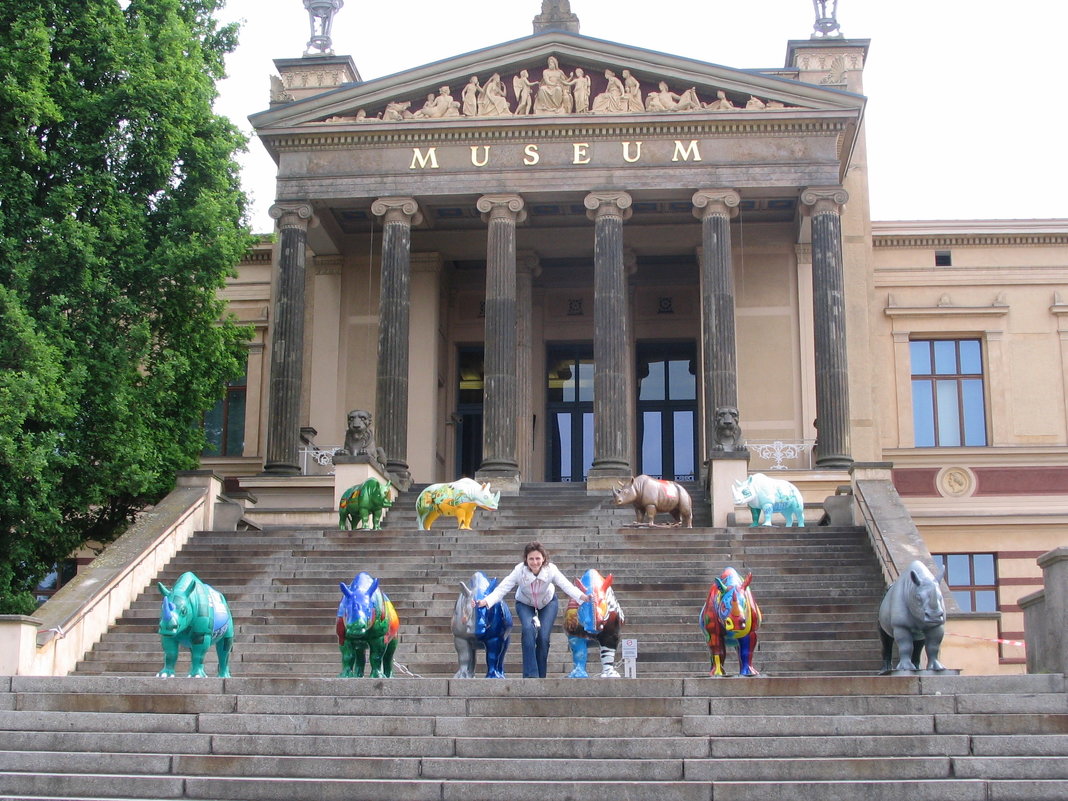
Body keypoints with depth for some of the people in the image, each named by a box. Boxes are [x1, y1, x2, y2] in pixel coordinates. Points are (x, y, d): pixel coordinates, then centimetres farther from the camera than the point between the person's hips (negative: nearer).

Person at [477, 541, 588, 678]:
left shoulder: (551, 570, -31)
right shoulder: (519, 571, -32)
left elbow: (567, 586, -40)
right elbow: (502, 589, -36)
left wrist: (583, 597, -59)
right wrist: (484, 602, -52)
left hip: (548, 603, 1)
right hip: (525, 604, -1)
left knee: (543, 637, -14)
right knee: (528, 629, -27)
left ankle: (541, 676, 4)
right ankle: (530, 675, -25)